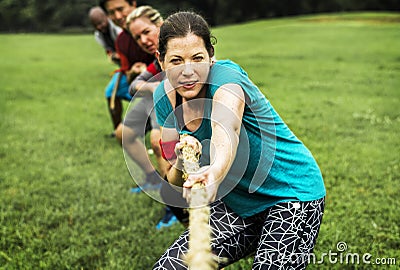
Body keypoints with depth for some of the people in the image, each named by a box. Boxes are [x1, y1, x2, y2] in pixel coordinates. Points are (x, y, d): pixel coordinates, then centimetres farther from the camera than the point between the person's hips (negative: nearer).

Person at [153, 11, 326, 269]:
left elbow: (225, 134, -47)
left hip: (292, 194, -5)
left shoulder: (226, 76, -24)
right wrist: (181, 162, -25)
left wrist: (215, 172, -68)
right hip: (235, 206, 6)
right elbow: (175, 181, -3)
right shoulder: (165, 97, -6)